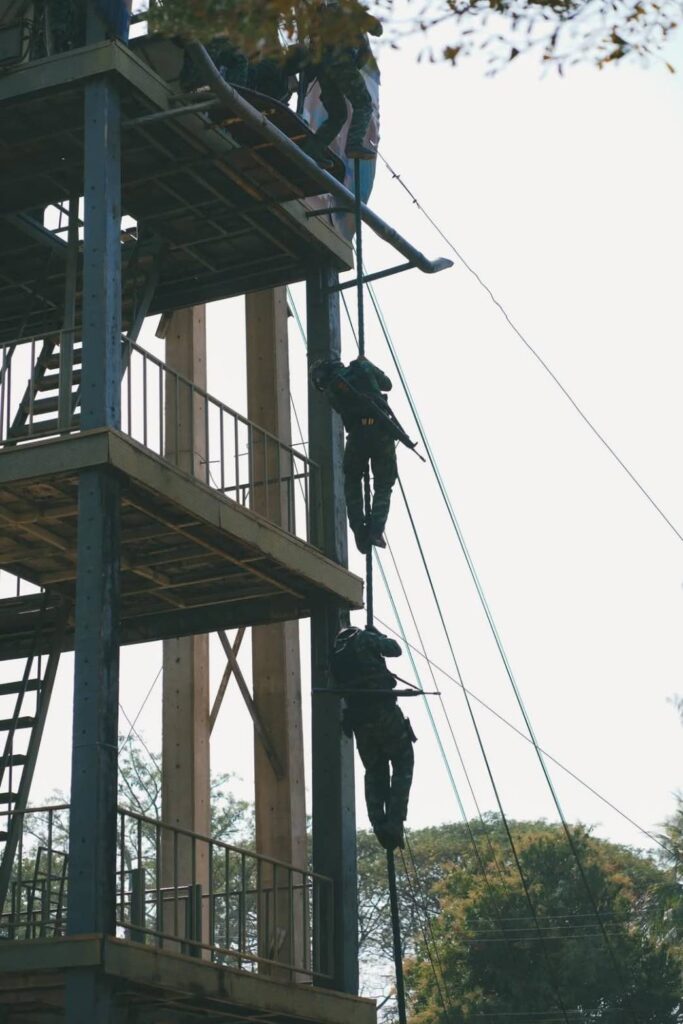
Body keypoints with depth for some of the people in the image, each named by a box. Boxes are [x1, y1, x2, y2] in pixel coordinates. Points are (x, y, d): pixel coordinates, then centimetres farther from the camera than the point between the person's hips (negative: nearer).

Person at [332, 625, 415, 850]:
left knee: (374, 772, 17)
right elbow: (395, 650, 7)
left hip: (358, 720, 5)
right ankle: (394, 822, -8)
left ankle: (379, 825, 5)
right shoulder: (362, 639, 2)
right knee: (403, 764, 5)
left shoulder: (334, 654, 16)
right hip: (384, 713, -5)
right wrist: (377, 635, 25)